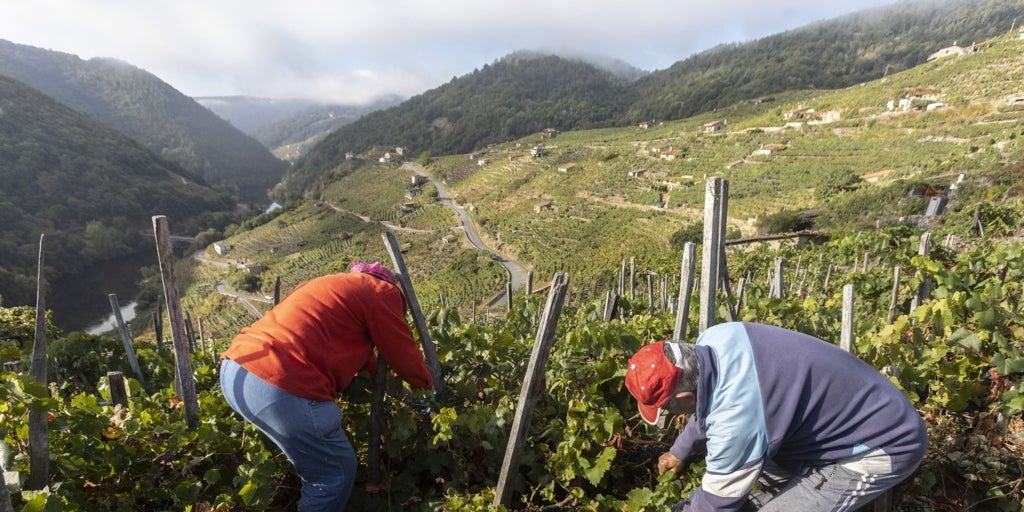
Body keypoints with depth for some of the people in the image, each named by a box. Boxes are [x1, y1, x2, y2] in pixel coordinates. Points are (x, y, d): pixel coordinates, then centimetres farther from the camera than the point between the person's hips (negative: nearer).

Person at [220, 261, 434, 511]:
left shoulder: (334, 286, 30)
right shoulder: (382, 291, 5)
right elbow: (402, 352, 11)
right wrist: (426, 382, 29)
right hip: (279, 387, -10)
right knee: (337, 473, 11)